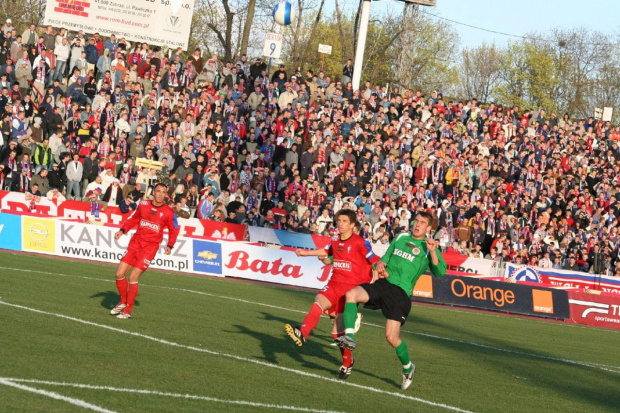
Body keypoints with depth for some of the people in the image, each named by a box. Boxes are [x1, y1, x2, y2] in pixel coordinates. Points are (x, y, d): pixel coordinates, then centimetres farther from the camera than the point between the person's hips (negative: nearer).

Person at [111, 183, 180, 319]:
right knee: (119, 274, -1)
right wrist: (122, 230, 4)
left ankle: (128, 310, 2)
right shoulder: (143, 204, 4)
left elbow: (174, 230, 7)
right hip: (135, 242, 4)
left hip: (150, 246, -4)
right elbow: (133, 219, 17)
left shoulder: (169, 212, -4)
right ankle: (123, 302, 23)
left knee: (133, 277, -11)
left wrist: (170, 246, -6)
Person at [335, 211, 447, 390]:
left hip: (400, 293, -4)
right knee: (351, 294, -25)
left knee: (392, 337, -11)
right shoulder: (401, 237, 19)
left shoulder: (428, 247, 5)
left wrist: (432, 251, -22)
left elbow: (440, 272, -8)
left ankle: (407, 368, 16)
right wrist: (381, 265, 2)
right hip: (382, 283, 4)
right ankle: (349, 337, -29)